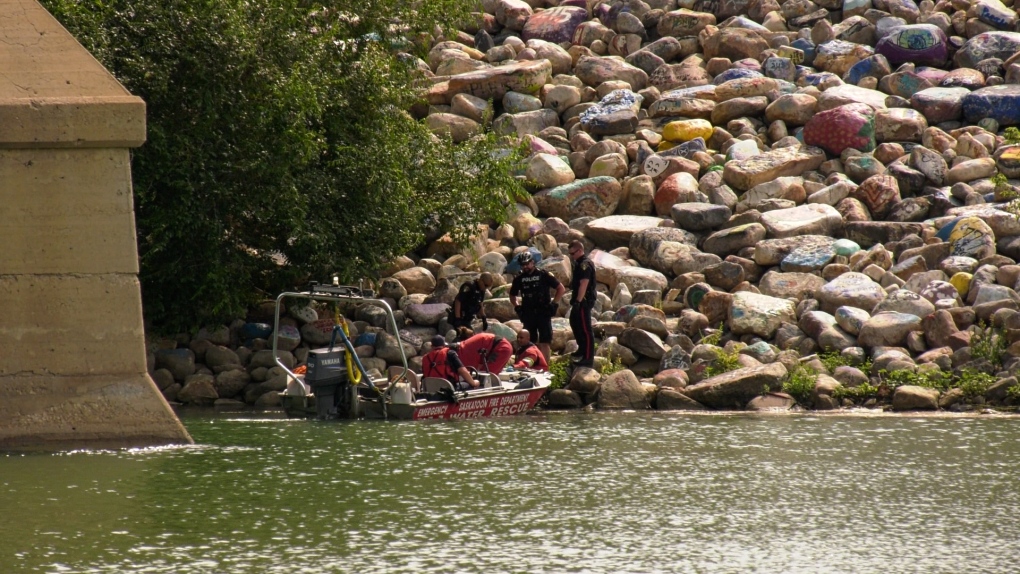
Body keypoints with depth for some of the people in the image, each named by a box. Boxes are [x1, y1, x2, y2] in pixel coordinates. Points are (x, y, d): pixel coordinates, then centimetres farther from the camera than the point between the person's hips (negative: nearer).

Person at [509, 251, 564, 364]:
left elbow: (560, 288, 4)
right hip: (528, 315, 3)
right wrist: (517, 307, 8)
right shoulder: (519, 278, 8)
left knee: (544, 342, -7)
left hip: (543, 313, -3)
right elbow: (512, 295, 24)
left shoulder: (544, 275, -2)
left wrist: (554, 304, -3)